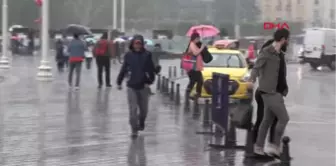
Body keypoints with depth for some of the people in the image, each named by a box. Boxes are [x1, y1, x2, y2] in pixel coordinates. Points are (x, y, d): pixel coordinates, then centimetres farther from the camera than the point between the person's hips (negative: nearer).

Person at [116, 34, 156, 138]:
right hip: (131, 86, 0)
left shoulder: (147, 55, -5)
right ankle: (134, 130, 3)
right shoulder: (128, 55, -2)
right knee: (133, 109, -5)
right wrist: (119, 82, 7)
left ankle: (141, 123, 41)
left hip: (143, 86, 1)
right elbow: (123, 69, 4)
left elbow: (151, 70, -3)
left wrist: (149, 82, -13)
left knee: (144, 109, 13)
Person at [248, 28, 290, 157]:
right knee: (284, 118, -9)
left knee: (267, 120, 11)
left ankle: (258, 148, 17)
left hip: (276, 91, 9)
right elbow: (256, 67, -21)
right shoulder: (266, 52, -12)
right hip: (270, 91, -9)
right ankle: (276, 147, -3)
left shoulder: (279, 53, 14)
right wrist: (252, 80, -38)